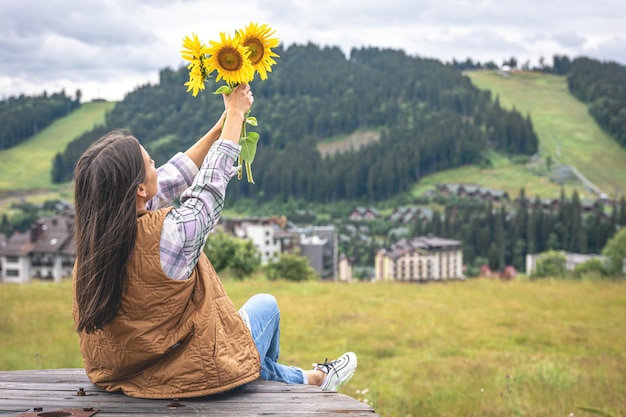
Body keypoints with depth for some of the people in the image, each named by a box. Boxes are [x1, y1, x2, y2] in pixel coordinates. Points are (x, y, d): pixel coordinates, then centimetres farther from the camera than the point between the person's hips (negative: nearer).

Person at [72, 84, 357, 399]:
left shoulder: (93, 234, -13)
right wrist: (236, 113, 0)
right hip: (192, 377, -6)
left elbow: (171, 179, -1)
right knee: (265, 304, 24)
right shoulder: (167, 233, -33)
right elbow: (212, 180, -15)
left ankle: (308, 379, 55)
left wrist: (222, 124, 7)